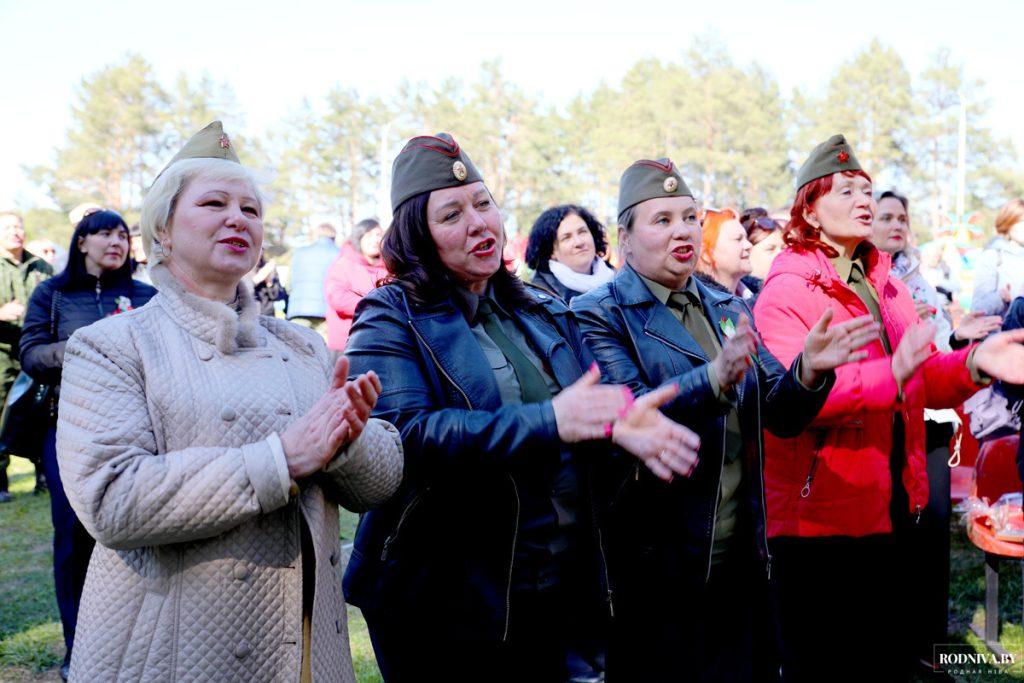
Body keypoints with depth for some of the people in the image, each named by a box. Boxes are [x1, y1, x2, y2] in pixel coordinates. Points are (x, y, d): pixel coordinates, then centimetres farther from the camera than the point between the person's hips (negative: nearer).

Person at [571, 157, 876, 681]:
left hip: (741, 560, 6)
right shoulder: (598, 315, -7)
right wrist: (714, 378, -36)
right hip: (657, 568, -5)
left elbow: (780, 414, 6)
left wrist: (809, 371, -14)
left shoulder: (729, 310, 12)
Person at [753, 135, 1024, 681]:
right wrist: (891, 373, -35)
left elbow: (927, 382, 9)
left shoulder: (887, 287, 13)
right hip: (820, 518, -7)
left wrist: (973, 363, -11)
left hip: (895, 509, 8)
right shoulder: (786, 291, -11)